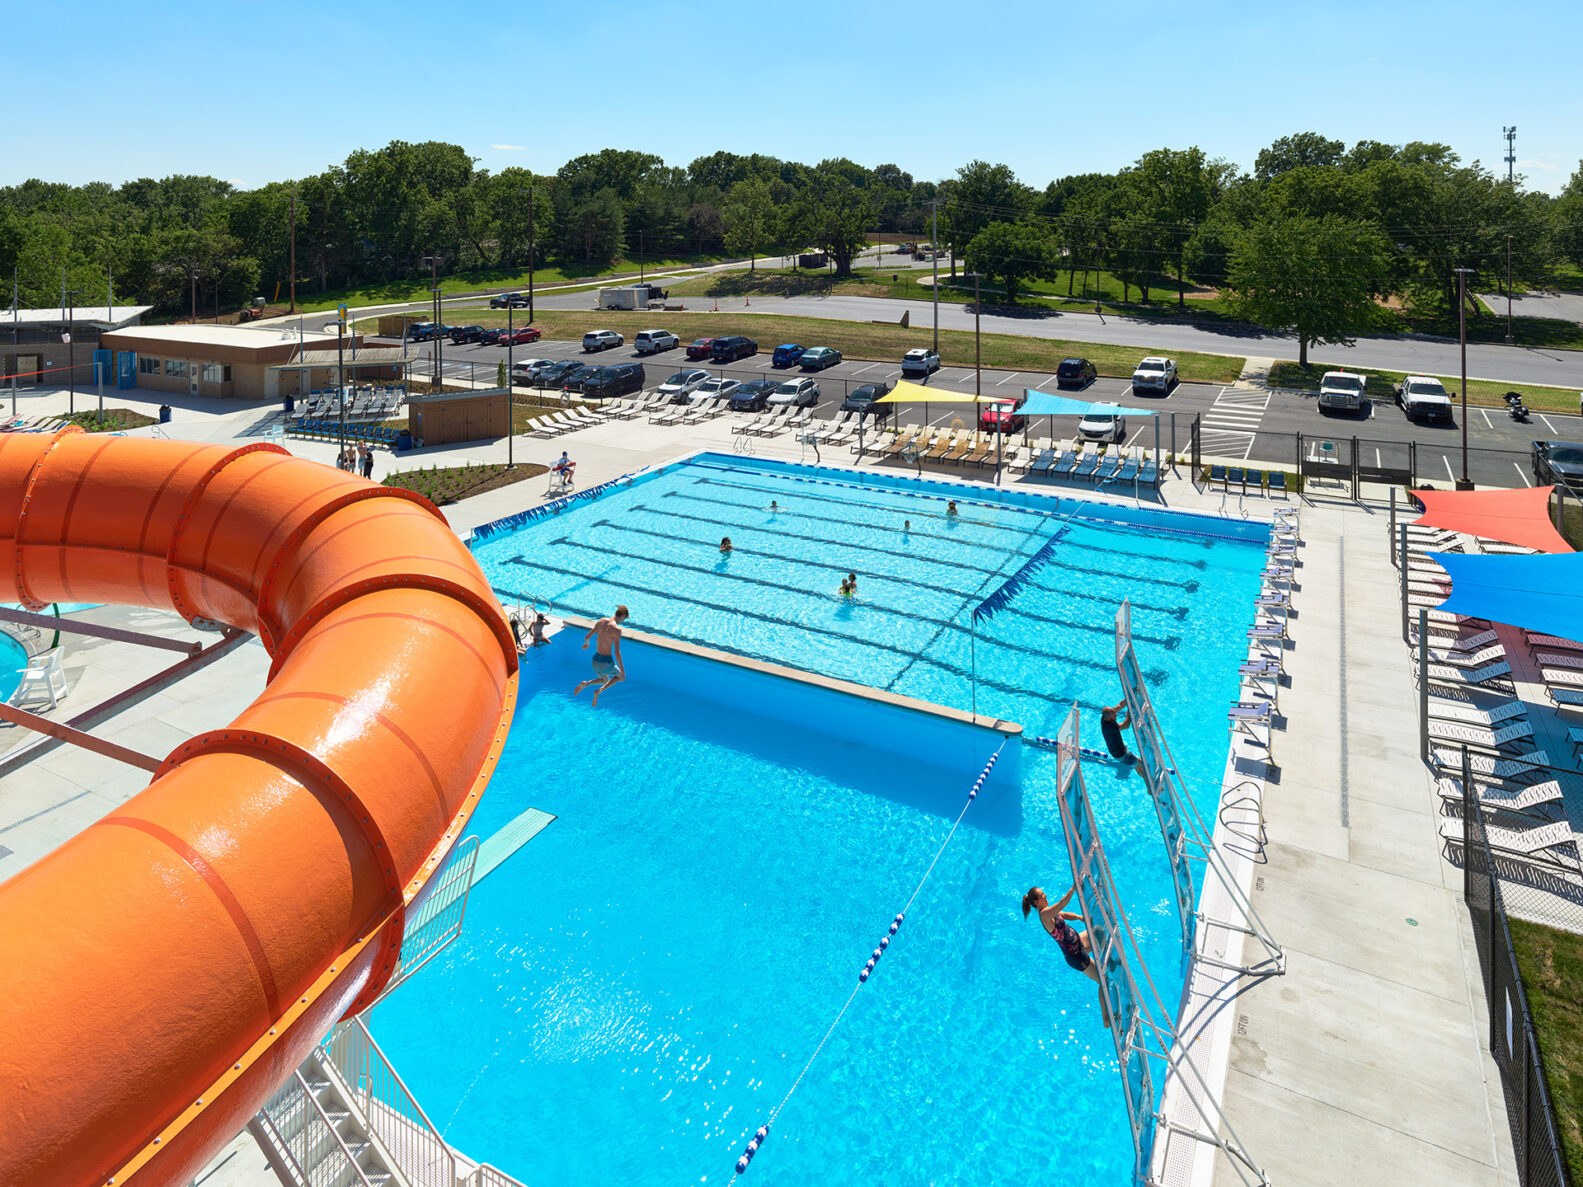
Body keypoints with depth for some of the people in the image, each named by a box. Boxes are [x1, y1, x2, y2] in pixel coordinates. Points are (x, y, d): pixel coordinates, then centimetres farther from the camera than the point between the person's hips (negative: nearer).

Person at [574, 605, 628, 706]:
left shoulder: (601, 621, 1)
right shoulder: (617, 629, -19)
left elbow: (587, 637, 10)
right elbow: (617, 652, -21)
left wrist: (586, 644, 33)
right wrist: (622, 670, -13)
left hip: (596, 660, 7)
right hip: (606, 663, -7)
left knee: (604, 680, 33)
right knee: (621, 677, 23)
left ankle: (585, 684, 4)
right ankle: (599, 691, 1)